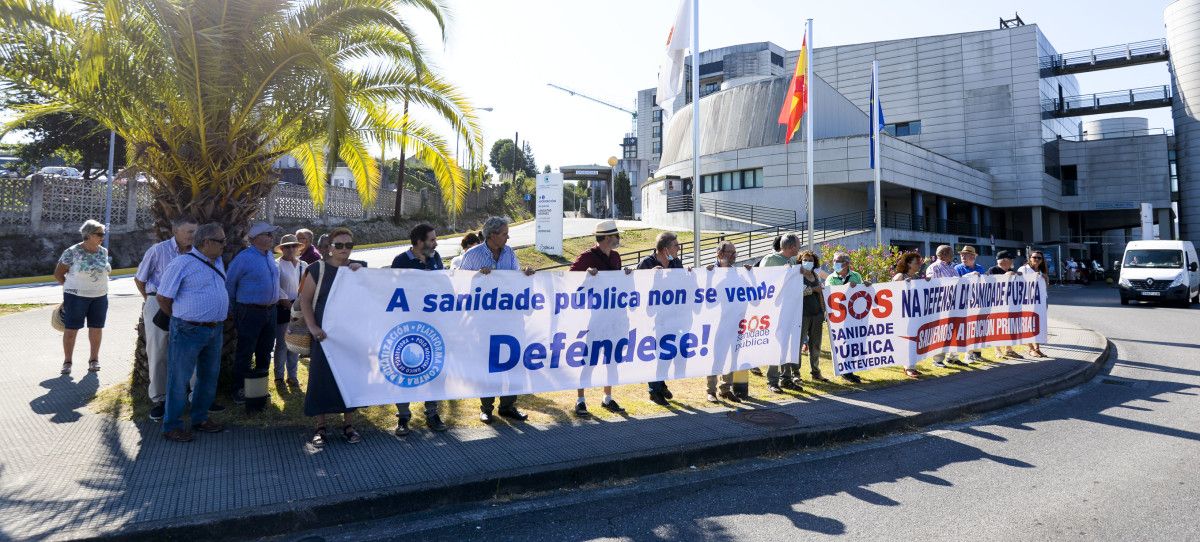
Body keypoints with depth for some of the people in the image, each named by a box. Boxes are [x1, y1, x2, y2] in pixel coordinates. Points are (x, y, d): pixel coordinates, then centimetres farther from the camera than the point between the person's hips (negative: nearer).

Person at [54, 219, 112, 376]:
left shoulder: (103, 251, 4)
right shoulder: (72, 252, -10)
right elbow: (58, 274, -1)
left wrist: (99, 286, 13)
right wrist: (71, 287, 4)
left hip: (100, 297, 4)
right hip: (76, 297, -4)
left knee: (96, 328, 8)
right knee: (71, 329, 2)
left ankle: (94, 359, 19)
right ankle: (67, 361, 13)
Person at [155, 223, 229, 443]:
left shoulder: (218, 262, 10)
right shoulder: (182, 264, -14)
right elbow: (163, 297, -10)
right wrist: (181, 319, 1)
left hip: (215, 330, 8)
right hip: (189, 331, -7)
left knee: (209, 377, 16)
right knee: (180, 379, 2)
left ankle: (200, 418, 30)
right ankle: (171, 426, 13)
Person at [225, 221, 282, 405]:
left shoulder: (270, 256, 8)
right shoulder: (244, 258, -14)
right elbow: (229, 283, -8)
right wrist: (236, 304, 2)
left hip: (270, 311, 7)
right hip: (250, 312, -7)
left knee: (265, 351, 15)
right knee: (245, 352, 2)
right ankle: (239, 389, 13)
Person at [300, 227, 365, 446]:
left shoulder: (360, 269, 7)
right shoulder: (318, 269, -1)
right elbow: (305, 300, -2)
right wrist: (312, 327, -12)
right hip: (325, 335, -2)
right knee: (321, 377, 1)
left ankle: (348, 425, 21)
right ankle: (320, 427, 14)